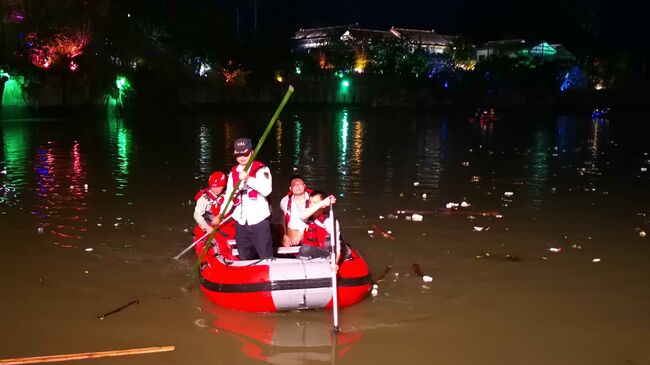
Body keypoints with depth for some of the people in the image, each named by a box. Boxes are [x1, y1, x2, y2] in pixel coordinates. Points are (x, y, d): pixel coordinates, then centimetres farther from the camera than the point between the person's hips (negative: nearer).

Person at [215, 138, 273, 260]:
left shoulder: (261, 169, -5)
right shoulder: (233, 172, 11)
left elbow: (266, 190, -20)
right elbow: (229, 196, 11)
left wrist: (248, 179, -28)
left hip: (259, 221, -5)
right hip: (241, 222, 5)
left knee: (266, 257, -6)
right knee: (245, 258, 14)